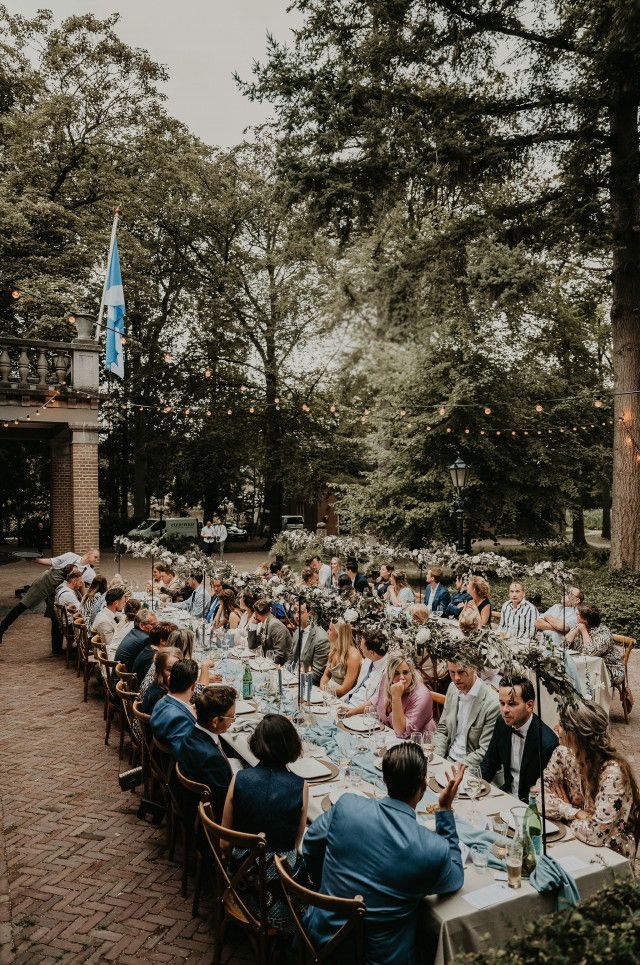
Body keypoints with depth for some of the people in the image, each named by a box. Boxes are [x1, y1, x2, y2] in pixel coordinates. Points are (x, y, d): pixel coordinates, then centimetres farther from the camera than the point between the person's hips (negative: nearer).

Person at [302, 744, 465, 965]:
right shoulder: (434, 850, -24)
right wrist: (445, 809, -3)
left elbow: (309, 847, 3)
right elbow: (455, 879, 1)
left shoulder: (346, 806, -16)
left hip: (321, 939, 3)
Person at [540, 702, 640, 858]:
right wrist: (577, 813, -20)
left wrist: (563, 811, -14)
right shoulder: (563, 754, -8)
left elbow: (596, 834, -30)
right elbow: (541, 795, -6)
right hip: (573, 839, 6)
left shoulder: (613, 773, -27)